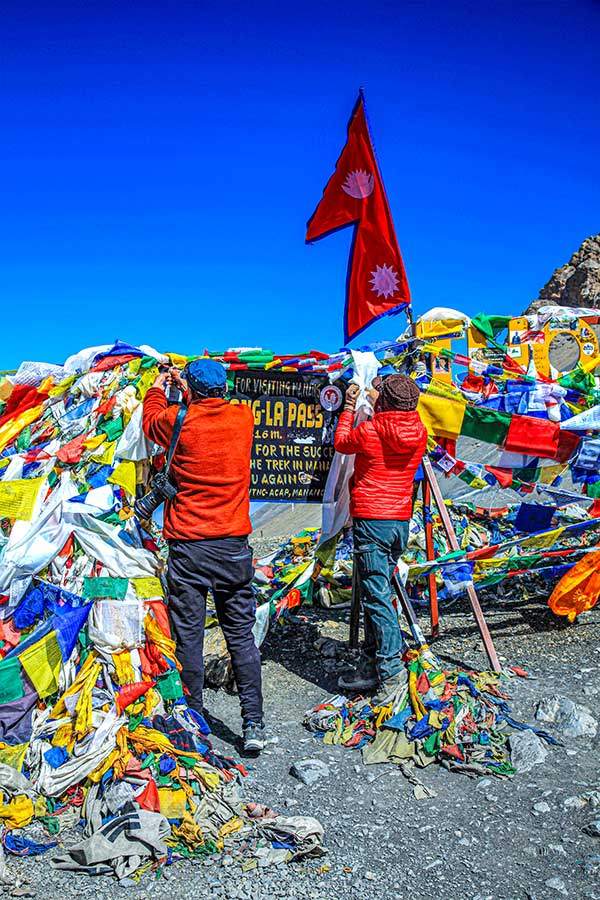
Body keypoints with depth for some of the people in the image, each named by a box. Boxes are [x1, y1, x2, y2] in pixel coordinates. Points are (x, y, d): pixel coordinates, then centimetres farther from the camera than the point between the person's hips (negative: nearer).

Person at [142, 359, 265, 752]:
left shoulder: (178, 421, -7)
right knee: (241, 634, 8)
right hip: (234, 545, 3)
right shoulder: (244, 417, 0)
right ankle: (254, 724, 8)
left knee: (188, 636, 7)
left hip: (188, 546, -2)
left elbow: (151, 421, 17)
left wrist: (158, 389, 34)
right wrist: (188, 390, 36)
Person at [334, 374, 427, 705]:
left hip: (371, 520, -6)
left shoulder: (369, 432, -12)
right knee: (378, 593, 13)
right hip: (401, 520, 7)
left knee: (377, 596, -5)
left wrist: (349, 408, 23)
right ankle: (371, 666, 19)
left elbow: (341, 442, 10)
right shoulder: (419, 432, 4)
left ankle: (391, 668, -10)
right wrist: (378, 399, 35)